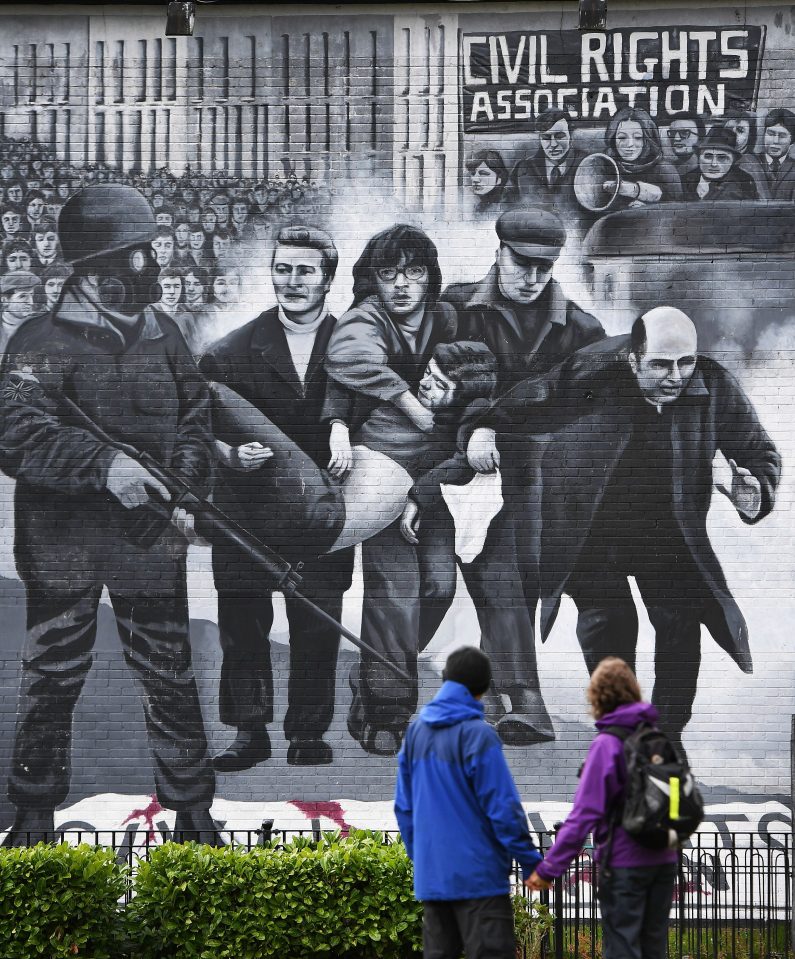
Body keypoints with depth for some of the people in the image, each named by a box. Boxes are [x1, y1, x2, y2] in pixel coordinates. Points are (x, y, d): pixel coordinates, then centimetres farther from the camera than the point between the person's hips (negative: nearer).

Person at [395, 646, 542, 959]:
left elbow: (404, 806, 14)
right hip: (478, 874, -7)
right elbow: (503, 807, -14)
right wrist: (530, 862, -7)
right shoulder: (477, 734, -13)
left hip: (430, 875, 7)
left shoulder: (415, 732, 9)